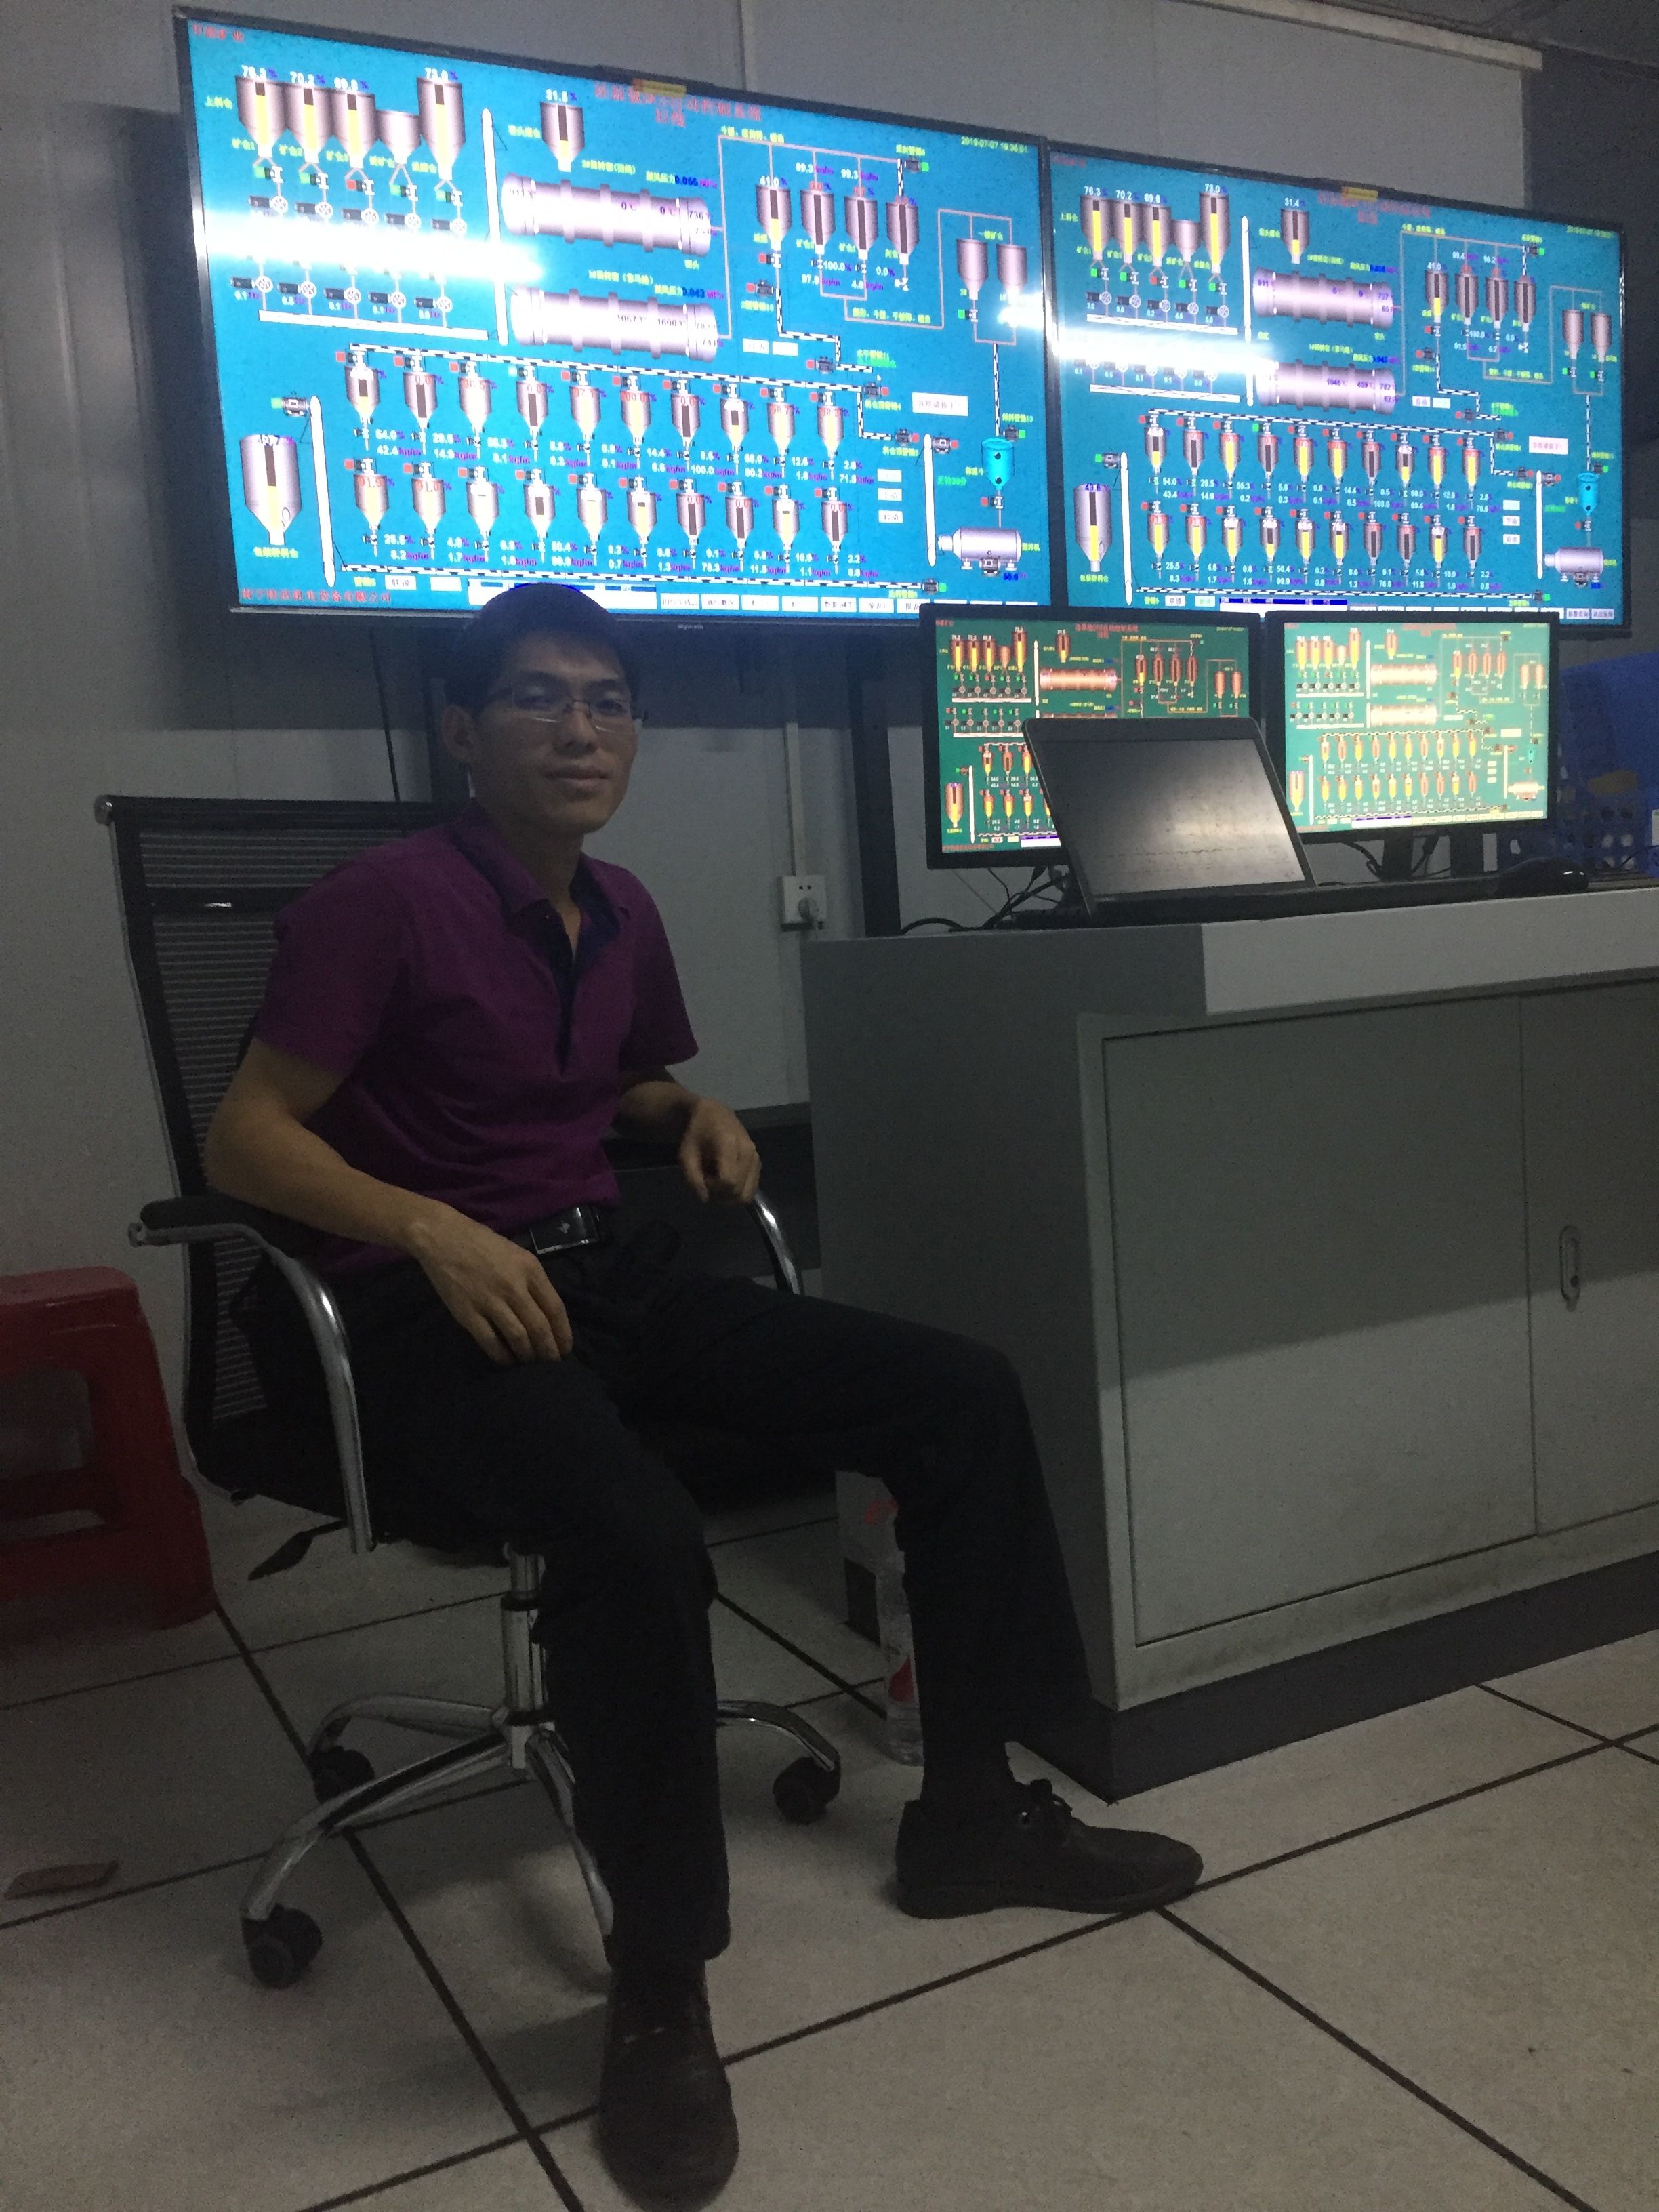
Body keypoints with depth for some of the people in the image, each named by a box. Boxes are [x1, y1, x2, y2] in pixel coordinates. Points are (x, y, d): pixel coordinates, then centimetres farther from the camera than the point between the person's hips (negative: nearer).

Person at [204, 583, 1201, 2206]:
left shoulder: (620, 914, 12)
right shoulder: (386, 901, -10)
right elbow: (243, 1138, -13)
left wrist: (696, 1114, 8)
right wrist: (432, 1229, -26)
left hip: (603, 1279, 8)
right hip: (431, 1313, -7)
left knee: (963, 1395, -3)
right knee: (638, 1536, -39)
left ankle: (969, 1816, 10)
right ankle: (657, 1992, -16)